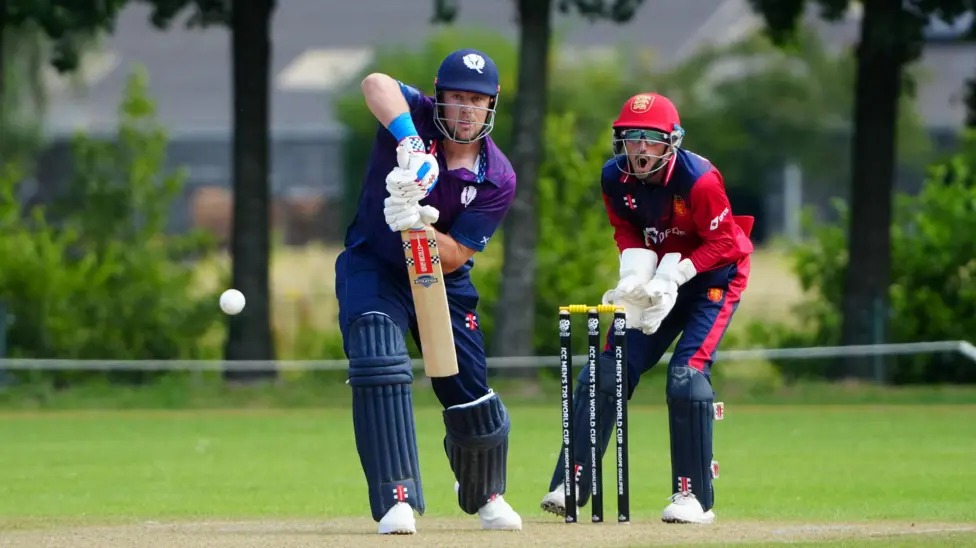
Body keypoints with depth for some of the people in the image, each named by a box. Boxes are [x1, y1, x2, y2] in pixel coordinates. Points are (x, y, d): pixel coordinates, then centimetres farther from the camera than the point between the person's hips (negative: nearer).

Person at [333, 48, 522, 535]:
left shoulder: (498, 179, -13)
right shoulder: (415, 118, -17)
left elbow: (454, 257, -16)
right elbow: (377, 85, -41)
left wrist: (418, 224, -36)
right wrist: (409, 143, -56)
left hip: (443, 284, 3)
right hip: (373, 269, -3)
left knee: (471, 399, 5)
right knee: (379, 364, -27)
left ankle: (484, 494, 36)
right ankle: (396, 500, -28)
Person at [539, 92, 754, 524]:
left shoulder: (697, 180, -28)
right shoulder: (615, 178, -12)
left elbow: (725, 245, -21)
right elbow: (627, 230, 3)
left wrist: (674, 276, -29)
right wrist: (636, 272, -17)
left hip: (712, 277, -6)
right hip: (657, 276, 6)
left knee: (686, 373, -21)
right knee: (607, 370, -3)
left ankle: (694, 497, -11)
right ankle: (571, 485, 0)